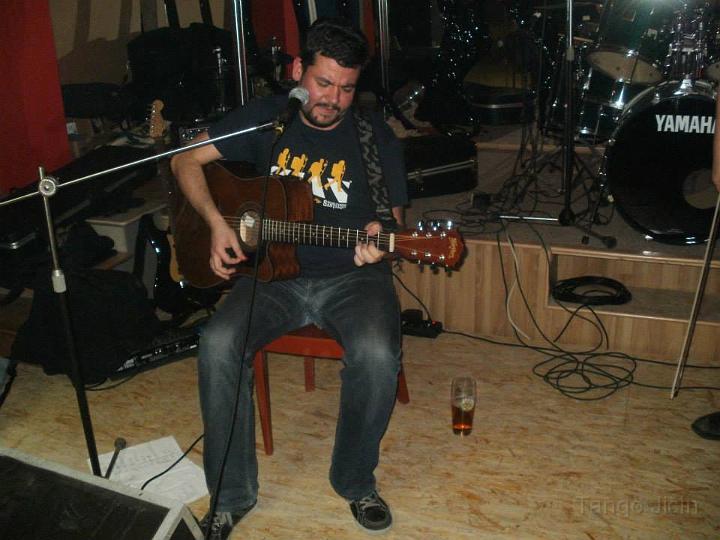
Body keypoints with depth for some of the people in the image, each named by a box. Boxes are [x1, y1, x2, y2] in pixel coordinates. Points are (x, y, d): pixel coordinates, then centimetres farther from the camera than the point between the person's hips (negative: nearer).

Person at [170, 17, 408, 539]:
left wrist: (378, 240, -24)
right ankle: (232, 495, -5)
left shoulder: (376, 136, -1)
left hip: (351, 275, -1)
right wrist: (216, 222, -8)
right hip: (274, 271, 2)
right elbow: (186, 160, 8)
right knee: (218, 344, -25)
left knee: (377, 353, -32)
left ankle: (356, 481, -3)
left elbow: (393, 217, 2)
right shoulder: (264, 118, 3)